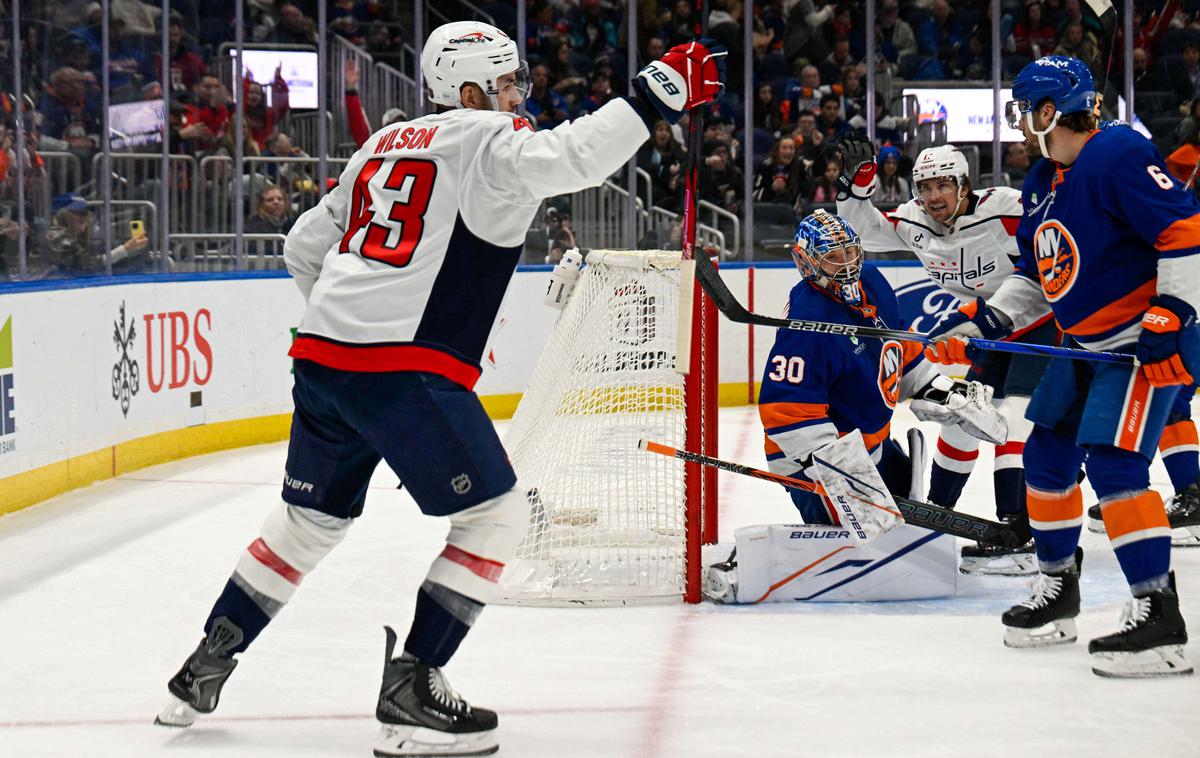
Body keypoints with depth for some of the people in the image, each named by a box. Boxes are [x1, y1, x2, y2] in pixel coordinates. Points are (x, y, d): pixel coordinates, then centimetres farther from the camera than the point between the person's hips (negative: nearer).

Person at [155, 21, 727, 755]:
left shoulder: (383, 146, 22)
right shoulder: (488, 141, -1)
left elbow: (304, 246, 27)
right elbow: (570, 157, -22)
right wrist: (658, 94, -17)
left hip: (322, 356, 9)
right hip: (405, 371, -9)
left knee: (310, 520, 24)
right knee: (498, 513, 2)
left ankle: (203, 670, 30)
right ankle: (411, 693, -2)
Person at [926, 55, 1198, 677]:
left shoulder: (1119, 156, -20)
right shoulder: (1041, 184, 11)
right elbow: (1035, 276, 19)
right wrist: (979, 326, 7)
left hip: (1150, 342, -10)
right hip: (1086, 344, 10)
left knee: (1112, 462, -20)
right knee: (1047, 457, 13)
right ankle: (1056, 590, 28)